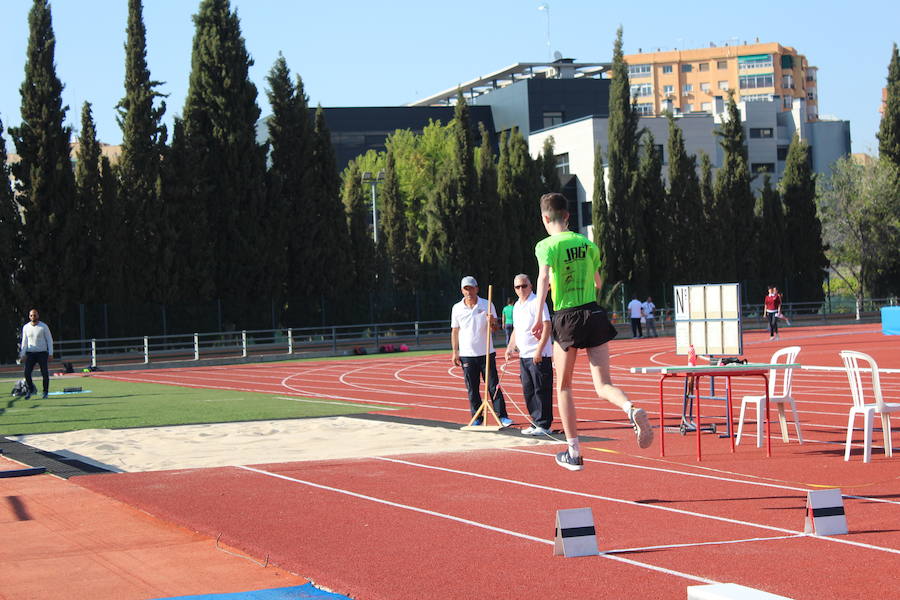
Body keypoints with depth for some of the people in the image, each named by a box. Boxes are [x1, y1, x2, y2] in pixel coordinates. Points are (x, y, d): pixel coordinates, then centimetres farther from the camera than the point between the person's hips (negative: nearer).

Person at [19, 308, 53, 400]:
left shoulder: (43, 327, -3)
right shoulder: (26, 327, 7)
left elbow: (49, 340, 0)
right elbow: (24, 341, 13)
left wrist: (50, 353, -7)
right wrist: (22, 354, 6)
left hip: (42, 353, -3)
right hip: (30, 353, 3)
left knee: (45, 373, -5)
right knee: (27, 373, -7)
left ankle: (45, 391, 7)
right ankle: (30, 389, 9)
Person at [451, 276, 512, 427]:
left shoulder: (487, 305, 2)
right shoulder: (457, 308, 5)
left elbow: (494, 328, 2)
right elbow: (455, 331, 9)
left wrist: (492, 322, -22)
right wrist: (455, 352, 4)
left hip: (486, 353, -1)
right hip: (467, 355, 1)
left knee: (493, 386, -4)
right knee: (472, 389, 4)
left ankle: (502, 416, -1)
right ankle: (477, 418, 11)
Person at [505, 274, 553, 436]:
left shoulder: (537, 303, -9)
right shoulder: (517, 306, 16)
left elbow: (546, 327, -15)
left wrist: (539, 349, -21)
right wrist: (510, 348, 13)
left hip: (539, 355, -8)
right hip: (524, 355, 8)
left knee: (541, 390, -5)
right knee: (528, 391, 10)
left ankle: (544, 425, -2)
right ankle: (536, 423, 17)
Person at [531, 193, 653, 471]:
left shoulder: (547, 245, -4)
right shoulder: (587, 243, 12)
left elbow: (544, 277, -22)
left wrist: (538, 316, -27)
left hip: (567, 318, -3)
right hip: (594, 314, 4)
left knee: (563, 387, 13)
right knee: (603, 385, 1)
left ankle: (573, 453, 15)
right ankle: (633, 410, -33)